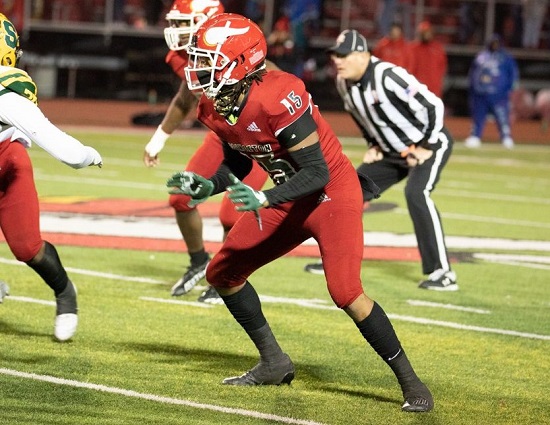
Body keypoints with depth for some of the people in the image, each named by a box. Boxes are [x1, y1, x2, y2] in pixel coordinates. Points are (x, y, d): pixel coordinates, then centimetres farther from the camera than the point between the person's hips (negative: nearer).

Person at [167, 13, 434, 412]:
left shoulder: (277, 99, -30)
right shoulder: (215, 107, -4)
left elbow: (316, 173, -28)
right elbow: (237, 164, 12)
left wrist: (264, 199, -38)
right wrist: (207, 186, -6)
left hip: (333, 195, -9)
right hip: (290, 200, 9)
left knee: (346, 293, -22)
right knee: (222, 272, 9)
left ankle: (411, 382, -9)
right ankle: (274, 363, 23)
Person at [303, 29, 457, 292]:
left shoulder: (388, 77, -30)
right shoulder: (344, 83, -4)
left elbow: (433, 105, -28)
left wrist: (427, 148, -23)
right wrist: (374, 146, 8)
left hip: (430, 144, -9)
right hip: (393, 152, 9)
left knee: (416, 193, -30)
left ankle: (442, 273, -28)